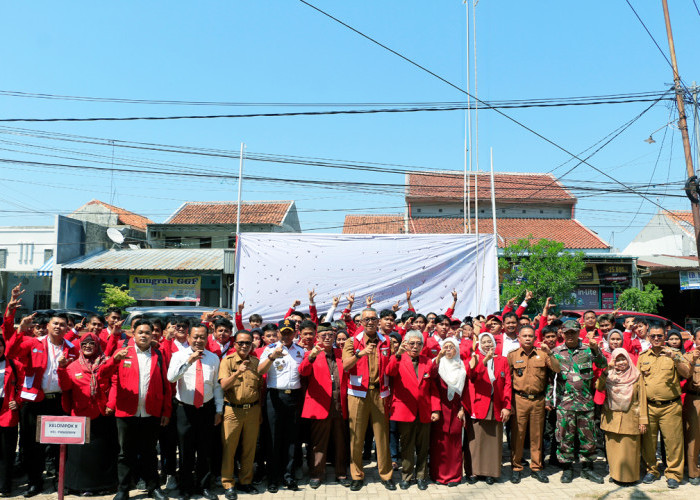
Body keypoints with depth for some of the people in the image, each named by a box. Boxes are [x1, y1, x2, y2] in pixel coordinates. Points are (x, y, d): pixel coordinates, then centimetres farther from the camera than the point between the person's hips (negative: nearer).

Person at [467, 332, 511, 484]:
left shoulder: (502, 360, 10)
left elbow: (507, 384, 5)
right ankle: (475, 470, 11)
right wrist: (485, 360, -29)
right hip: (479, 404, -2)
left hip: (496, 407, 2)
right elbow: (472, 375, -16)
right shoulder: (475, 359, 5)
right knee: (477, 438, -1)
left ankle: (491, 472, 15)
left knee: (494, 439, 5)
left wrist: (507, 406, -3)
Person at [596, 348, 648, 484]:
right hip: (612, 419, 2)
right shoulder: (609, 376, 6)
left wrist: (643, 420, -3)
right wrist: (606, 371, -21)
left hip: (630, 419, -2)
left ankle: (629, 476, 16)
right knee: (613, 448, 7)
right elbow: (599, 387, -13)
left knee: (629, 450, 1)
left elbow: (642, 399, 1)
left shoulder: (636, 376, 2)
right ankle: (615, 474, 21)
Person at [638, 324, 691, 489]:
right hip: (648, 406, 3)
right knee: (648, 440, 7)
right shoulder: (642, 357, 11)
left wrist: (674, 357, -20)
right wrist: (642, 374, -4)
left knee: (673, 440, -1)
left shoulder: (673, 354, 3)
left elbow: (686, 374, -9)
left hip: (670, 406, -2)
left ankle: (673, 473, 13)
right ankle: (651, 470, 22)